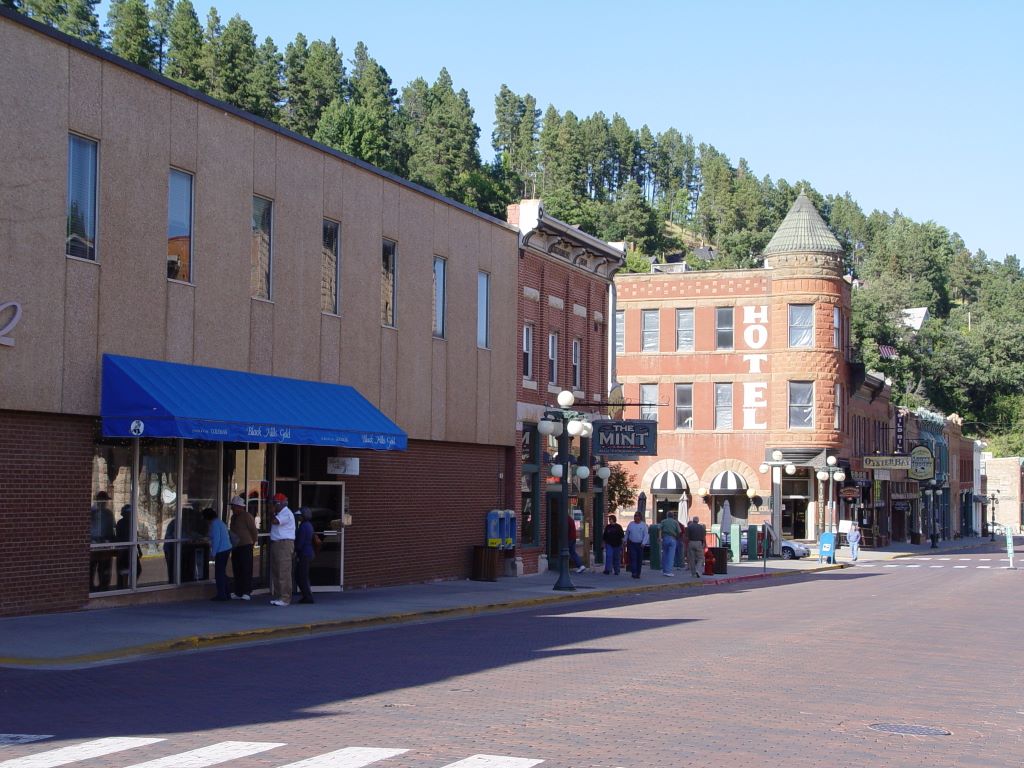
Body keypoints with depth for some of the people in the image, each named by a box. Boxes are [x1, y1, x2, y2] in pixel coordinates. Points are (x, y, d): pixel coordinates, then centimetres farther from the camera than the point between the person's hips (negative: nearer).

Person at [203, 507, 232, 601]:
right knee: (222, 573, 16)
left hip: (221, 551, -10)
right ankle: (225, 593, 21)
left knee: (219, 573, -5)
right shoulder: (219, 522, 16)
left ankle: (221, 595, -3)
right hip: (226, 549, 10)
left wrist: (213, 553, -15)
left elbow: (216, 539, -19)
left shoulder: (214, 524, -13)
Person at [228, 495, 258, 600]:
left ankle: (247, 592, -7)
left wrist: (252, 542, 0)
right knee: (237, 570, 8)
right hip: (235, 547, 8)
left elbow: (254, 531, -10)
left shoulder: (247, 516, -10)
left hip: (245, 546, -8)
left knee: (246, 570, -7)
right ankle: (238, 592, 13)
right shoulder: (234, 517, 15)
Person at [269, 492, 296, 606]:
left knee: (284, 572, -11)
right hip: (275, 544, 11)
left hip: (284, 544, -11)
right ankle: (277, 596, 18)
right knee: (275, 572, 12)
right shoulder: (279, 513, 20)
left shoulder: (287, 513, -12)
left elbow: (274, 521, -22)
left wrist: (272, 511, -9)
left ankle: (285, 598, -12)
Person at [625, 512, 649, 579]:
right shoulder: (631, 524, 7)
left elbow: (646, 535, -5)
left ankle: (638, 574, 14)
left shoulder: (644, 525, 1)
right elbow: (627, 534, 15)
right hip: (632, 544, 0)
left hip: (640, 545, 0)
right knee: (633, 558, -12)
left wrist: (643, 543, -17)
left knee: (639, 559, 5)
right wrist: (625, 542, 12)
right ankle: (634, 573, -17)